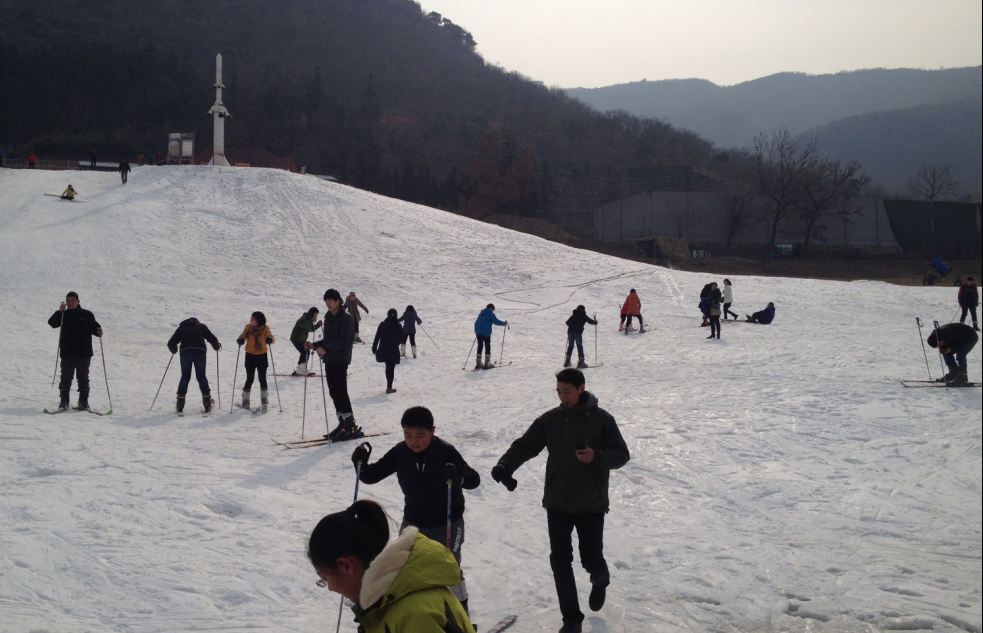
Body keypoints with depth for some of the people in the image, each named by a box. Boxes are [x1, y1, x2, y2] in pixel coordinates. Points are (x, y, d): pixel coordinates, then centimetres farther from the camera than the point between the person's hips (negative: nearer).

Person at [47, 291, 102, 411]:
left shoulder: (87, 315, 6)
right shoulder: (63, 315, 7)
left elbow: (94, 327, 10)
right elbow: (52, 323, -6)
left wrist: (98, 331, -13)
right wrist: (60, 311, -19)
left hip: (84, 353, -1)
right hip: (67, 353, 1)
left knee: (83, 377, 4)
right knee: (66, 378, 2)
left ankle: (83, 402, 10)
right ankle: (64, 402, 8)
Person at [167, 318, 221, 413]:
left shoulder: (181, 327, 25)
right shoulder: (201, 326, 24)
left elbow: (171, 343, 20)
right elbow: (212, 339, 14)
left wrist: (174, 350, 40)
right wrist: (217, 346, 33)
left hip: (185, 351, 0)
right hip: (200, 351, 0)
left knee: (185, 377, 7)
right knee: (201, 376, 7)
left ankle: (180, 398, -4)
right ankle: (206, 399, -2)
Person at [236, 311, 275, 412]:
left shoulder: (265, 329, -3)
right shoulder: (248, 327, -1)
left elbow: (272, 337, -11)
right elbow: (243, 336, -6)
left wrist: (269, 340, -35)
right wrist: (240, 340, -30)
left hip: (262, 356, 0)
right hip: (250, 356, 0)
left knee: (262, 379, 0)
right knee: (249, 379, 2)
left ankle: (264, 402, 8)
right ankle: (245, 401, 13)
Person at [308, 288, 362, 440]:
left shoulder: (346, 319, -9)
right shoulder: (329, 318, 17)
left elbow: (344, 341, -18)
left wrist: (326, 349, -25)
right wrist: (315, 345, 7)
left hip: (340, 360, -8)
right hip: (329, 360, 8)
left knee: (341, 392, -11)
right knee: (334, 393, 8)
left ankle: (351, 427, -10)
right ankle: (343, 423, 15)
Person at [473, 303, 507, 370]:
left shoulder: (481, 313, 17)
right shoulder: (491, 314, -3)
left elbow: (476, 323, 21)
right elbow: (496, 321, -10)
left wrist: (476, 332, 30)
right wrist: (504, 323, 5)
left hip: (478, 332, 6)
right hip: (486, 333, -6)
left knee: (480, 347, 10)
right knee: (487, 347, 3)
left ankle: (478, 364, 7)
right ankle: (487, 364, 1)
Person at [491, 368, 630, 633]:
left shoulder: (601, 419, -6)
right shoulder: (550, 420, 2)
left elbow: (621, 454, -5)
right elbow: (525, 445, -2)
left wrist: (596, 457, -25)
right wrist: (505, 465, -21)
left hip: (591, 504, -2)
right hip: (557, 502, 2)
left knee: (592, 560, 3)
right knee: (560, 560, -1)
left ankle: (600, 580, 41)